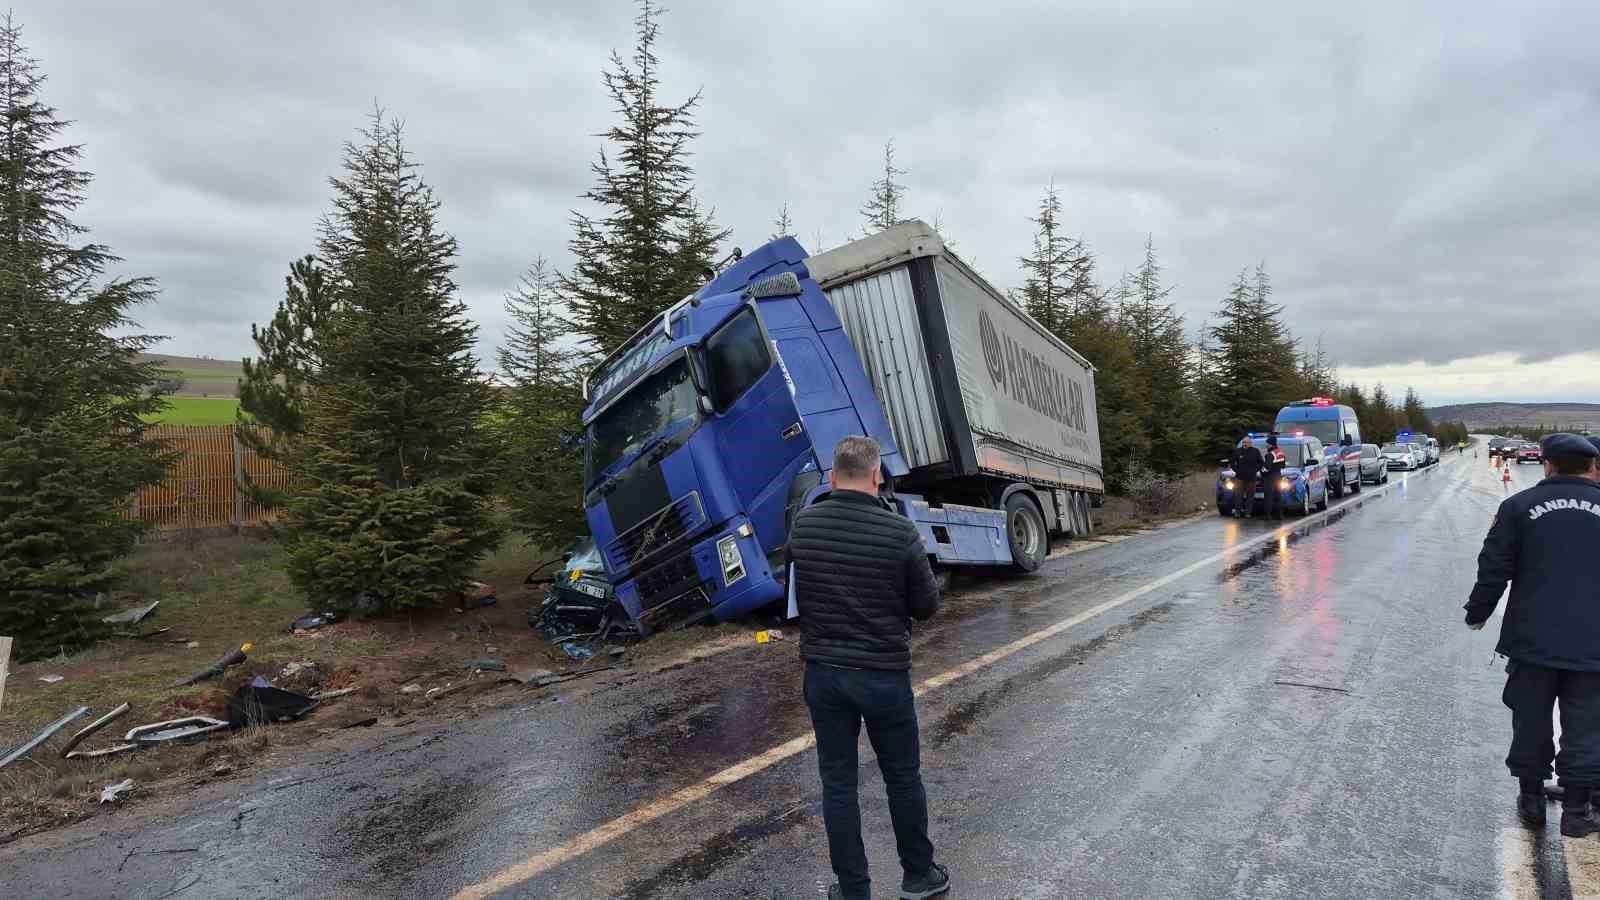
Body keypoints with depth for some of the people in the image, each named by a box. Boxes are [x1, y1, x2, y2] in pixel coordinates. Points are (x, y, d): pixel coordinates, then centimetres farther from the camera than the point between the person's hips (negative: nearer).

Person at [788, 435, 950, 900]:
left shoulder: (802, 526, -7)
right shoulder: (900, 532, -17)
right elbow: (927, 605, -6)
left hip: (823, 672, 2)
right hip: (884, 674, -2)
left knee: (837, 783, 13)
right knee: (903, 778, 17)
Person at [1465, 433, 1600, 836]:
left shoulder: (1519, 506, -3)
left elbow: (1493, 570, -4)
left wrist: (1477, 614, 9)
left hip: (1533, 640, -1)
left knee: (1531, 721, 12)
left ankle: (1531, 798, 23)